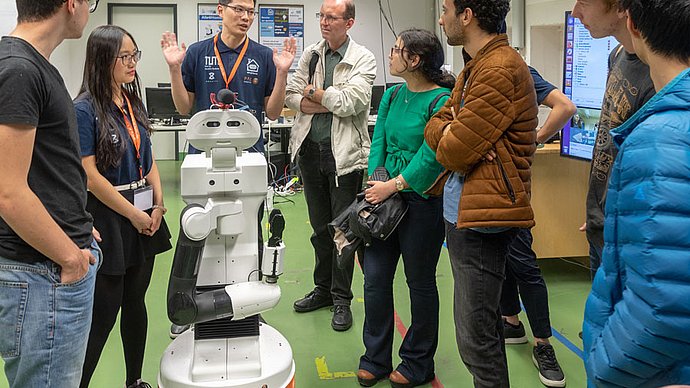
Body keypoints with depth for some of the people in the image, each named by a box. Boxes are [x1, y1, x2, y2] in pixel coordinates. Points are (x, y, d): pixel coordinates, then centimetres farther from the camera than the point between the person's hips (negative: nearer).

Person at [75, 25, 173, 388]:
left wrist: (158, 206, 0)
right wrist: (134, 214, -12)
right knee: (104, 312, -1)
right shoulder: (85, 109, -11)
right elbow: (90, 175, -15)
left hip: (145, 216, 7)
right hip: (109, 219, -7)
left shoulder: (134, 103, 10)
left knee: (136, 302, 14)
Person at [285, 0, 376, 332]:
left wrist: (312, 93, -7)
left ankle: (342, 299, 15)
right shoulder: (310, 54, 8)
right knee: (320, 227, 16)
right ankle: (323, 288, 30)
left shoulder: (363, 59, -5)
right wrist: (329, 103, -14)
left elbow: (351, 102, -19)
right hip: (310, 150, 5)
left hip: (344, 153, -5)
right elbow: (291, 97, 0)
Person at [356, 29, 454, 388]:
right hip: (386, 196, 6)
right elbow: (379, 141, 7)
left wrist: (393, 186, -17)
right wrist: (374, 182, -7)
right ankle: (376, 359, 23)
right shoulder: (392, 96, 9)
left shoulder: (441, 100, -13)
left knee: (420, 282, 8)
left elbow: (431, 156, -18)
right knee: (375, 277, 7)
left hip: (423, 200, -6)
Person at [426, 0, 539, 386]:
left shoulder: (500, 70, -18)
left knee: (476, 337, -2)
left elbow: (454, 152, -19)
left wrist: (449, 138, 1)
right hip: (463, 211, 10)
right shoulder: (475, 67, 15)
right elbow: (436, 125, 11)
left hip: (481, 219, -10)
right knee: (483, 323, 21)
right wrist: (451, 133, -10)